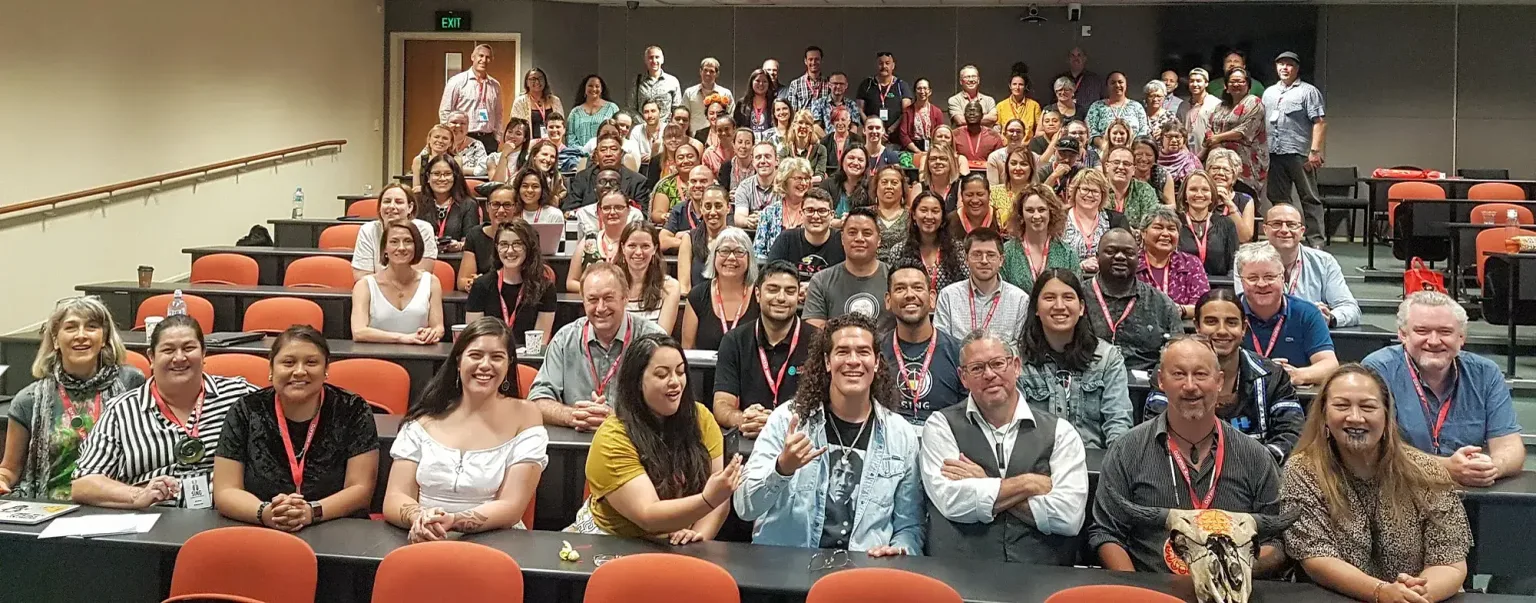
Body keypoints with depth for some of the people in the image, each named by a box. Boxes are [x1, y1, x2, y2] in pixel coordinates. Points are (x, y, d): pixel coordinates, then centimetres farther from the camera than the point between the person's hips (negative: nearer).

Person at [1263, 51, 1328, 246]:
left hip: (1299, 154, -6)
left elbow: (1319, 122, -7)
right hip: (1274, 155, 6)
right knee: (1279, 200, 9)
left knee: (1310, 199, -3)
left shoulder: (1308, 91, 1)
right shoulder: (1269, 93, 20)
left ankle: (1316, 243, -2)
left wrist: (1315, 151, -16)